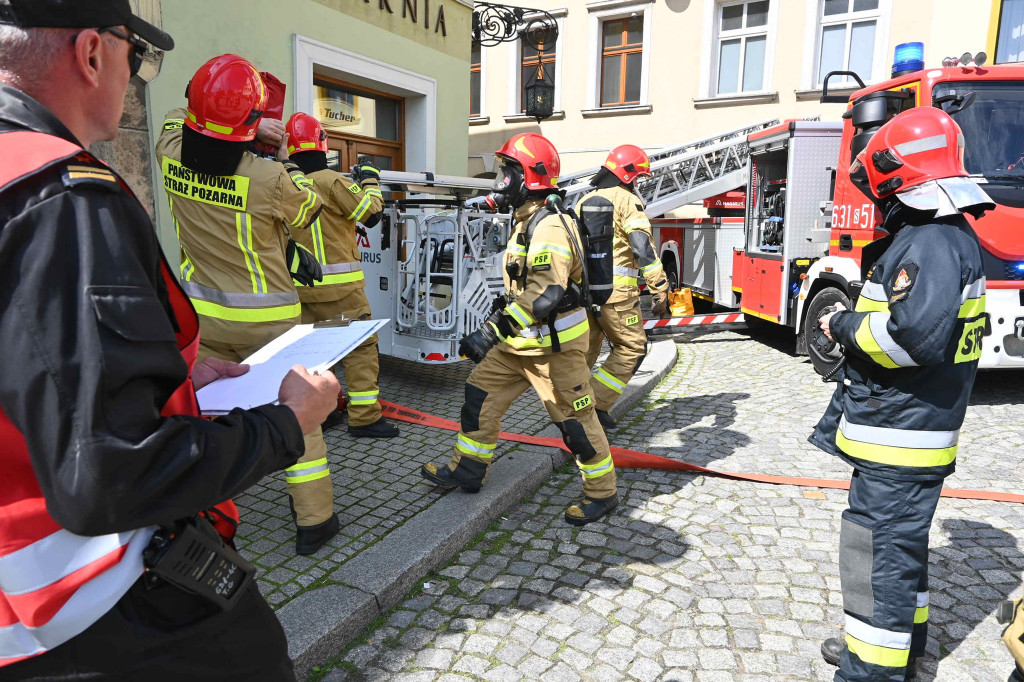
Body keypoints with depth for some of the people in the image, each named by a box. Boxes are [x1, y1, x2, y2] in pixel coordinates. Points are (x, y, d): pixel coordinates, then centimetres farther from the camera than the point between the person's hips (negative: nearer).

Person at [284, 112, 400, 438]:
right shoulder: (332, 181, -13)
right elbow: (371, 213, -7)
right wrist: (370, 181, 8)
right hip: (337, 285, -6)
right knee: (362, 347, 0)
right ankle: (365, 417, 0)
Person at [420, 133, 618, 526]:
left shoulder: (550, 228, -21)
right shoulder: (526, 223, 12)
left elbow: (543, 297, -29)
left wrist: (493, 331, -29)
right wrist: (499, 316, 17)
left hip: (554, 343, -10)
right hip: (522, 340, 10)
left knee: (574, 419, 1)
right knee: (480, 394, 11)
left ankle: (602, 493, 19)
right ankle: (467, 471, 24)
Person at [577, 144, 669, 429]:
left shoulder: (584, 202, 15)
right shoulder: (628, 201, -6)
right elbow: (644, 249, -16)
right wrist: (659, 289, -15)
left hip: (583, 289, 7)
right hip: (615, 292, -7)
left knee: (585, 350, 18)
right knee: (632, 348, 5)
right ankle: (598, 403, 0)